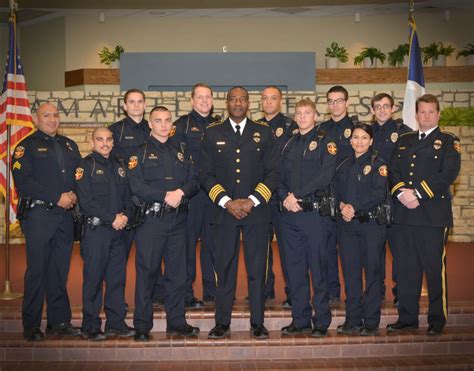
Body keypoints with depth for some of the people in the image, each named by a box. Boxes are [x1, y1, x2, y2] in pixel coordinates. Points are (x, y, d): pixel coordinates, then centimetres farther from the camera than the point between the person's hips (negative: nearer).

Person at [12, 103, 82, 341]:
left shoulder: (69, 146, 18)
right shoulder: (27, 147, 1)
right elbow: (23, 182, -10)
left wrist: (75, 194, -4)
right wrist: (57, 198, -15)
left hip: (65, 215, 5)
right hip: (38, 215, -5)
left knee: (60, 270, 9)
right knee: (37, 271, -2)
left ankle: (59, 321, 18)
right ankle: (31, 326, 8)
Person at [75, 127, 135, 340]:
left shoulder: (118, 166, 16)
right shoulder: (86, 165, -3)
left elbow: (127, 196, 15)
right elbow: (86, 201, -12)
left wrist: (126, 215, -5)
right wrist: (112, 219, -16)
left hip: (118, 230, 6)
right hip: (95, 229, -6)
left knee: (117, 277, 8)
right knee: (93, 278, -1)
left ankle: (116, 322, 18)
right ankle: (90, 326, 9)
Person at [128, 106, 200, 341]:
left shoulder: (180, 154, 17)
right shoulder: (140, 153, 3)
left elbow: (194, 181, 8)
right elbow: (136, 186, -9)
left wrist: (181, 192, -12)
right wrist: (166, 195, -17)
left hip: (178, 218, 4)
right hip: (151, 218, -4)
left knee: (178, 271, 8)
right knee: (147, 271, -1)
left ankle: (176, 322, 18)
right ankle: (142, 326, 8)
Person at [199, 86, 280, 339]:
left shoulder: (264, 133, 8)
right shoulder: (212, 134, 9)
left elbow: (273, 171, 4)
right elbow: (205, 173, 4)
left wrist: (252, 201, -8)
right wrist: (226, 202, -8)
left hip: (257, 211, 0)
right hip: (224, 211, 0)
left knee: (257, 268, 3)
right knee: (224, 268, 3)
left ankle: (257, 323, 12)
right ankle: (222, 322, 13)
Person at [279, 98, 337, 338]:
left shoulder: (325, 143, 1)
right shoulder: (289, 145, 18)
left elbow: (326, 175, -12)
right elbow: (280, 176, 15)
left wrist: (297, 195, -13)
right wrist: (285, 198, -5)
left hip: (315, 211, -5)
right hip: (290, 212, 5)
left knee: (318, 267, -2)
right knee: (295, 267, 8)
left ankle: (321, 321, 8)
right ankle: (300, 319, 17)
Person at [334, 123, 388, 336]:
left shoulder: (377, 164, 0)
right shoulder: (344, 166, 16)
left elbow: (379, 193, -12)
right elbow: (336, 192, 13)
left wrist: (354, 207, -19)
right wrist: (342, 205, -8)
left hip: (372, 222, -4)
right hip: (347, 223, 4)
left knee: (372, 272, -1)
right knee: (350, 272, 5)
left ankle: (371, 323, 8)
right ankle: (352, 321, 14)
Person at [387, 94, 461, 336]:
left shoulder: (448, 142, 4)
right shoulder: (404, 141, 19)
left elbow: (448, 174, -9)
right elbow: (393, 172, 11)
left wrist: (418, 194, -16)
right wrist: (401, 193, -9)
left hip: (434, 215, -4)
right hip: (404, 215, 4)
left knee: (435, 268, 0)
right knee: (407, 268, 8)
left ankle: (437, 320, 12)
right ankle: (407, 317, 18)